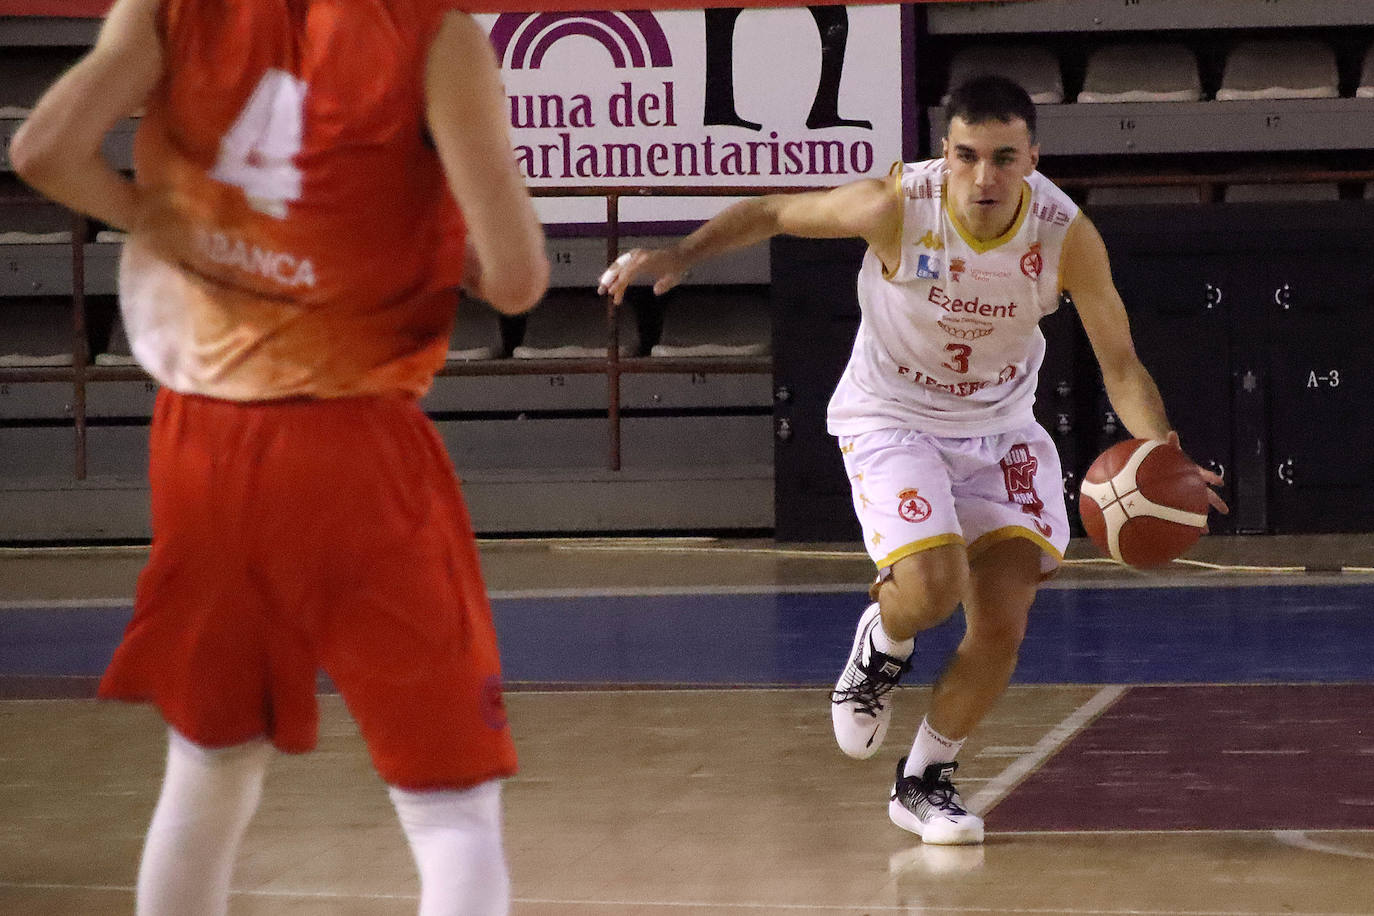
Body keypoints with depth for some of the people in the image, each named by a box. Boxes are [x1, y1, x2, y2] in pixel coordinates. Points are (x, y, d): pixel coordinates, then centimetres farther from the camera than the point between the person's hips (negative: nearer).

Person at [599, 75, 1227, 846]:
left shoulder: (1067, 236, -20)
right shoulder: (897, 207, -26)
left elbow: (1121, 364, -15)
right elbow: (771, 213, -10)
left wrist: (1164, 453, -32)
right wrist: (682, 254, -24)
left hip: (1000, 427, 3)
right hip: (892, 419, -3)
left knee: (1003, 627, -5)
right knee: (932, 588, -26)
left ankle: (925, 783, 19)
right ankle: (882, 646, 13)